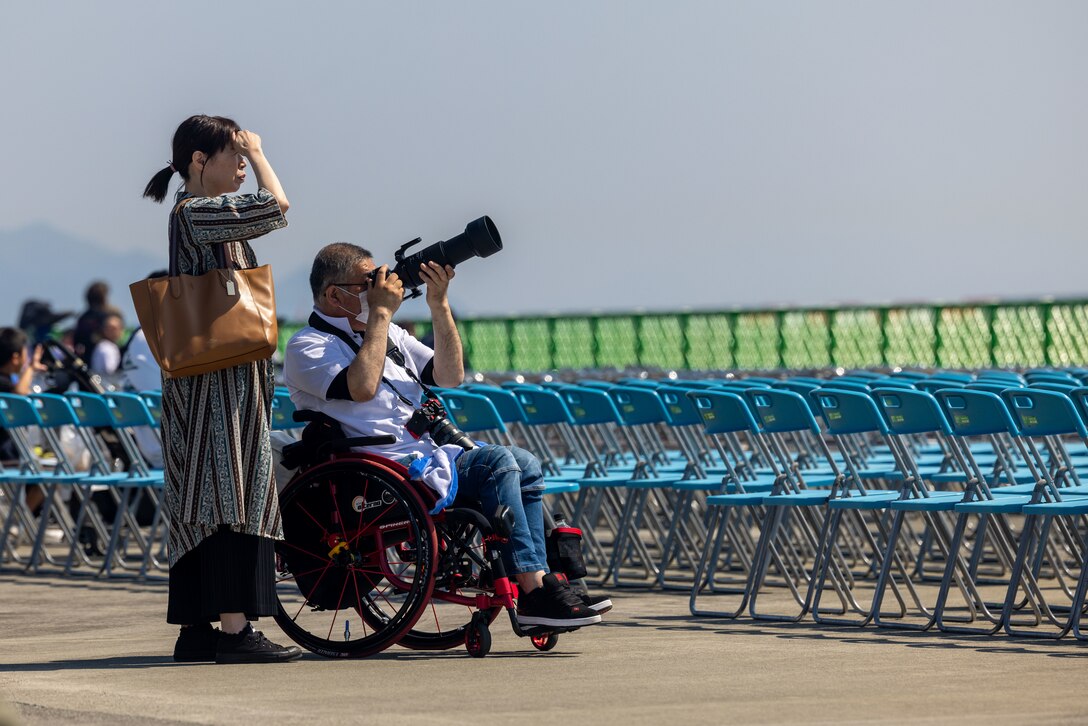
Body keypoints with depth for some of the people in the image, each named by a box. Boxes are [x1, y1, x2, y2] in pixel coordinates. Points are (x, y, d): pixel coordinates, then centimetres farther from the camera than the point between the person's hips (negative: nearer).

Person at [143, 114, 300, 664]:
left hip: (227, 381, 11)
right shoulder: (195, 213, -13)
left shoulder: (211, 216, 19)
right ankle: (234, 628, -16)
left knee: (202, 502, 9)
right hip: (217, 379, -11)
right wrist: (258, 153, -8)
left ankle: (196, 628, 10)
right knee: (231, 495, -13)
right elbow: (275, 205, -20)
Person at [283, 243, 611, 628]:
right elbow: (362, 387, -24)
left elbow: (449, 376, 18)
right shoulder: (306, 348, -5)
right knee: (496, 463, -22)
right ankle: (534, 591, -23)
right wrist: (380, 313, -15)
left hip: (430, 457, 9)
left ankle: (540, 585, -13)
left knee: (524, 465, -5)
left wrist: (439, 305, 7)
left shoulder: (387, 334, 21)